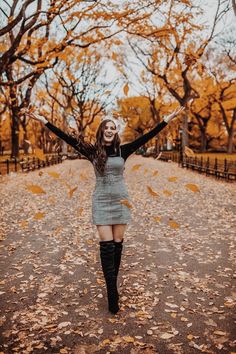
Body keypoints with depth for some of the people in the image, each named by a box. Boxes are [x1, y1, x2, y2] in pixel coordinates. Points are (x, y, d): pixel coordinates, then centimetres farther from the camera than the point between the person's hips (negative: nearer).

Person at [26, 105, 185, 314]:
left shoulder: (123, 150, 1)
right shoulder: (93, 151, -1)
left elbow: (147, 137, -1)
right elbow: (68, 138, -5)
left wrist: (169, 118, -3)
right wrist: (44, 121, -8)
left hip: (120, 200, 1)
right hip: (101, 201, -1)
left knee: (117, 243, 7)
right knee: (106, 245, -6)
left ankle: (112, 286, 23)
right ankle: (112, 291, -1)